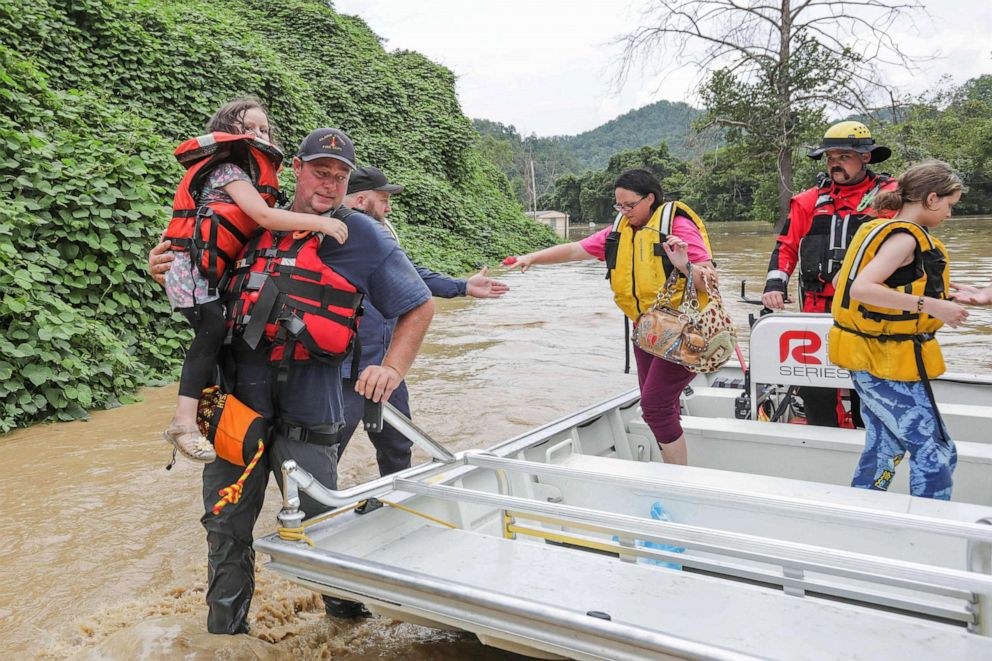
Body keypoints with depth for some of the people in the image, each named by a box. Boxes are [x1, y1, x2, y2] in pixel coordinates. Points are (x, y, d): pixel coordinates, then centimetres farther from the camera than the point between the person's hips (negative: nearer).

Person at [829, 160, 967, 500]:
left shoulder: (881, 229, 11)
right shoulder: (906, 237, -16)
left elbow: (840, 280, 17)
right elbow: (860, 288, -30)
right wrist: (927, 304, -30)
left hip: (870, 360, 10)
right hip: (890, 366, -10)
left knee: (885, 447, 18)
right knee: (936, 453, 0)